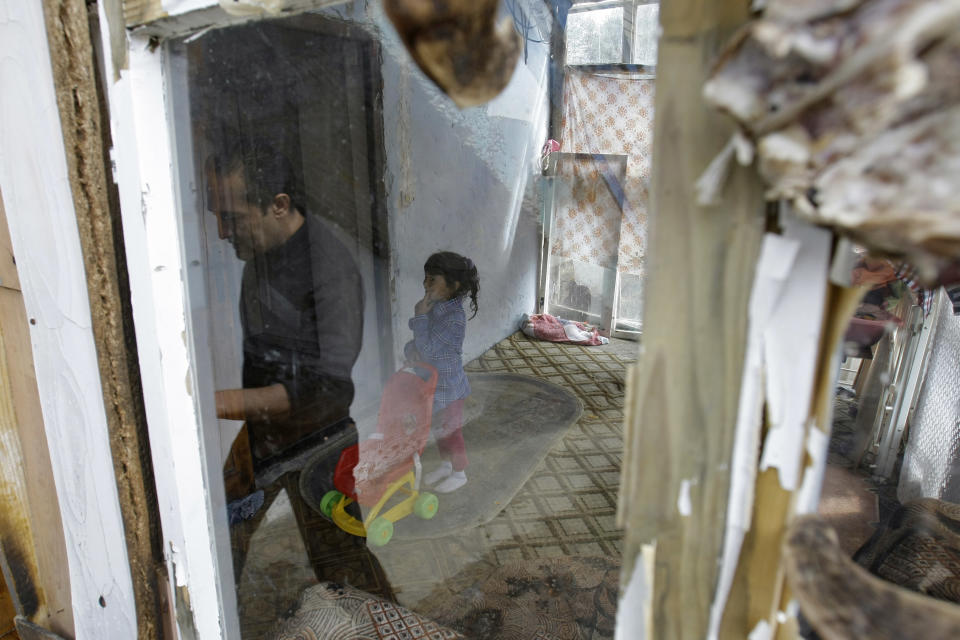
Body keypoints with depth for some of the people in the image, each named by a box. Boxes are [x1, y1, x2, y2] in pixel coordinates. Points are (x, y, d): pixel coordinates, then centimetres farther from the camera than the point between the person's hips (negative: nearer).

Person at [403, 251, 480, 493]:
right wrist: (411, 348, -13)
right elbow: (419, 343, 9)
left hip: (447, 387, -8)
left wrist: (420, 316, -26)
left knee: (451, 432, 10)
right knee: (439, 429, 24)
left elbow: (427, 348, -29)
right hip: (431, 384, 8)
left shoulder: (455, 317, -27)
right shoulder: (433, 307, -2)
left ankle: (459, 473, 30)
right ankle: (446, 465, 44)